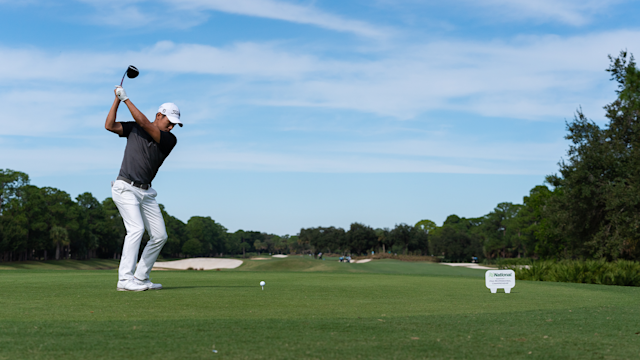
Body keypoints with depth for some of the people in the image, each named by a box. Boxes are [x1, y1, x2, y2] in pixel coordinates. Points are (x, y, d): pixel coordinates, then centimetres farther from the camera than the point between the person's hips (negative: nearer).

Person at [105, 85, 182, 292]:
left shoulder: (170, 139, 1)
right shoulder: (133, 128, 6)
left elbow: (144, 123, -11)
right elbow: (110, 126, -5)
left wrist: (126, 99, -10)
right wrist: (117, 99, -9)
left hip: (146, 192, 4)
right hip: (125, 188, -4)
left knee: (159, 235, 1)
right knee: (136, 229, -22)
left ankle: (141, 278, 12)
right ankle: (125, 280, -24)